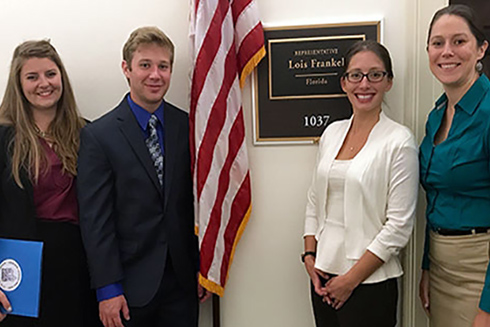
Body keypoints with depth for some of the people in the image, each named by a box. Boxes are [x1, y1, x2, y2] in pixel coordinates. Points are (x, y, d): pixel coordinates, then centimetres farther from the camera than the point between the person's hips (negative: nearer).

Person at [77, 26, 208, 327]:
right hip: (131, 283, -2)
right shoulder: (99, 135, -7)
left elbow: (199, 200, 5)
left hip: (183, 280, 3)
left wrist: (203, 264, 5)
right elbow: (95, 219, -8)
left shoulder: (189, 127, 2)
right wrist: (108, 289, -10)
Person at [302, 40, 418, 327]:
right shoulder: (332, 133, 7)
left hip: (370, 283, -5)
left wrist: (351, 279, -12)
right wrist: (309, 256, 1)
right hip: (323, 275, 5)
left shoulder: (400, 141, -10)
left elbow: (399, 226, -13)